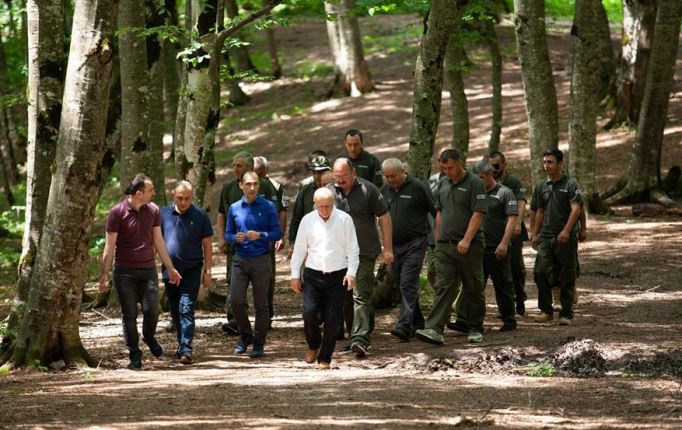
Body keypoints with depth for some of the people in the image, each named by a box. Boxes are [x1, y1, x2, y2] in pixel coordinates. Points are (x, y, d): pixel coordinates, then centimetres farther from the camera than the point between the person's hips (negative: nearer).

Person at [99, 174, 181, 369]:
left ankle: (149, 337, 23)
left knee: (152, 310, -8)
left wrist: (170, 268, 17)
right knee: (129, 315, 2)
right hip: (125, 271, -3)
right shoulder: (117, 212, -8)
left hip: (148, 270, 3)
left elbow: (158, 241, 14)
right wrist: (104, 275, -7)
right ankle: (135, 355, 13)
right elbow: (110, 246, -5)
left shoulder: (153, 210, 4)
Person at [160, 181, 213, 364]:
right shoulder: (164, 214, 5)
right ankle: (182, 343, 28)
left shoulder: (200, 216, -1)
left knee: (186, 309, -13)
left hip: (191, 270, -4)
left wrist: (207, 271, -2)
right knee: (175, 312, 13)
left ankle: (186, 349, -17)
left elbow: (207, 245, 2)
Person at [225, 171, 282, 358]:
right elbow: (227, 233, 12)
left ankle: (258, 343, 12)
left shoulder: (268, 207, -1)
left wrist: (260, 236, -19)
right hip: (240, 260, 2)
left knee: (261, 304, 2)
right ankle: (245, 335, 16)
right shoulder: (234, 208, 7)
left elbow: (277, 233, -3)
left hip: (261, 260, -2)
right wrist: (235, 238, -10)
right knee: (236, 300, -6)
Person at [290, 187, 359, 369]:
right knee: (309, 313, -10)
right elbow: (299, 249, 9)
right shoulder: (307, 220, 3)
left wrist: (351, 272, -11)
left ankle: (325, 358, 11)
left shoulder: (344, 219, -2)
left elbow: (352, 249, -1)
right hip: (313, 274, 1)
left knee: (332, 318, 0)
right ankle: (313, 345, 18)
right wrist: (295, 275, 7)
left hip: (337, 276, -1)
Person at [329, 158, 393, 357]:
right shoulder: (329, 192, 4)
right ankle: (355, 337, 22)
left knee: (361, 296, -14)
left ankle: (360, 339, -22)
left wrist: (388, 249, -3)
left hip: (364, 253, -5)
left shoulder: (368, 190, -6)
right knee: (345, 298, 11)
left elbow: (384, 218, -1)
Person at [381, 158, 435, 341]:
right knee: (401, 284, 10)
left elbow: (436, 212, -3)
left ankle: (404, 325, -24)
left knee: (408, 283, -16)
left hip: (414, 244, -7)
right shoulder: (385, 190, 10)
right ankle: (417, 324, 21)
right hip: (394, 245, 7)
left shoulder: (418, 187, -8)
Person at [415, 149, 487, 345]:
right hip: (445, 246, 5)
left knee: (473, 289, 5)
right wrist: (438, 239, 18)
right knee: (443, 287, -6)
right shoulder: (443, 184, 14)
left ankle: (475, 329, 17)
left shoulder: (474, 183, -7)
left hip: (469, 247, -5)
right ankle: (434, 330, -16)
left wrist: (466, 240, -22)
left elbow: (478, 214, -14)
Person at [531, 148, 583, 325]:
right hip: (546, 237, 5)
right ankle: (546, 310, 2)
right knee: (540, 272, -9)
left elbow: (576, 209, -13)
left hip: (566, 238, -5)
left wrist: (566, 231, -23)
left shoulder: (570, 184, -4)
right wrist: (535, 234, 16)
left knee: (567, 277, 0)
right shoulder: (542, 186, 14)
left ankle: (566, 314, 7)